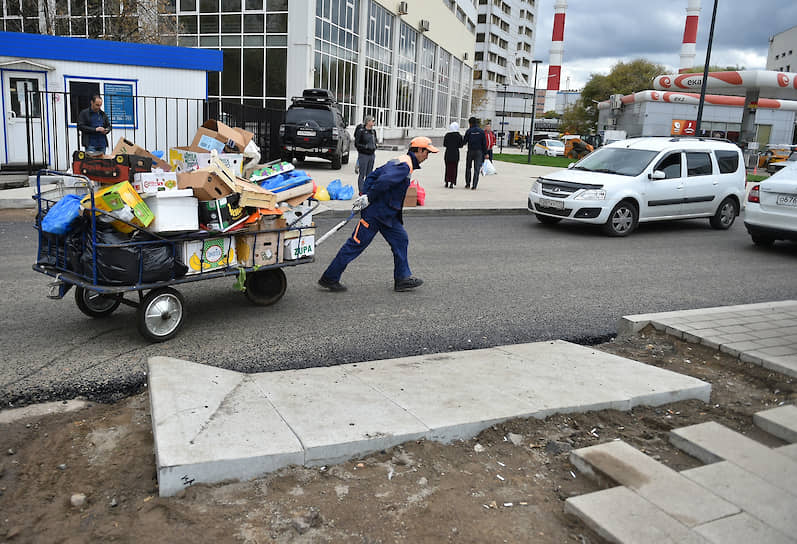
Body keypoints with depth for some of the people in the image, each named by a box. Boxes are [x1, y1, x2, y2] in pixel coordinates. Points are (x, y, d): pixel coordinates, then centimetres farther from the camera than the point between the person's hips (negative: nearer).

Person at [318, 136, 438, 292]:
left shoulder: (398, 162, 16)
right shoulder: (405, 165, -16)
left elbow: (372, 176, 17)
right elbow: (384, 181, -31)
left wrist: (365, 194, 9)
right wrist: (368, 198, -21)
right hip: (375, 213, -10)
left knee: (400, 239, 10)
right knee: (356, 245, -4)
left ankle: (402, 279, 15)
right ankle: (329, 278, 4)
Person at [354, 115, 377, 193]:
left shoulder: (373, 131, 11)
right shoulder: (361, 131, -9)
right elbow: (356, 144, -9)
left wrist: (375, 147, 4)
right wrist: (366, 147, -17)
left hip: (371, 155, 6)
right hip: (363, 155, -6)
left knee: (369, 174, 10)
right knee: (362, 174, -4)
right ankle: (361, 191, 2)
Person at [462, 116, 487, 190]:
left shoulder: (469, 131, -5)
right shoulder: (481, 131, 0)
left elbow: (464, 141, -1)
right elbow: (484, 143, -1)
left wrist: (462, 138, 22)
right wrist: (485, 153, 2)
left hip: (470, 151, -1)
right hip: (479, 152, 1)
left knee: (468, 168, 15)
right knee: (476, 169, 1)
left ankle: (467, 184, 15)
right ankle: (474, 186, -4)